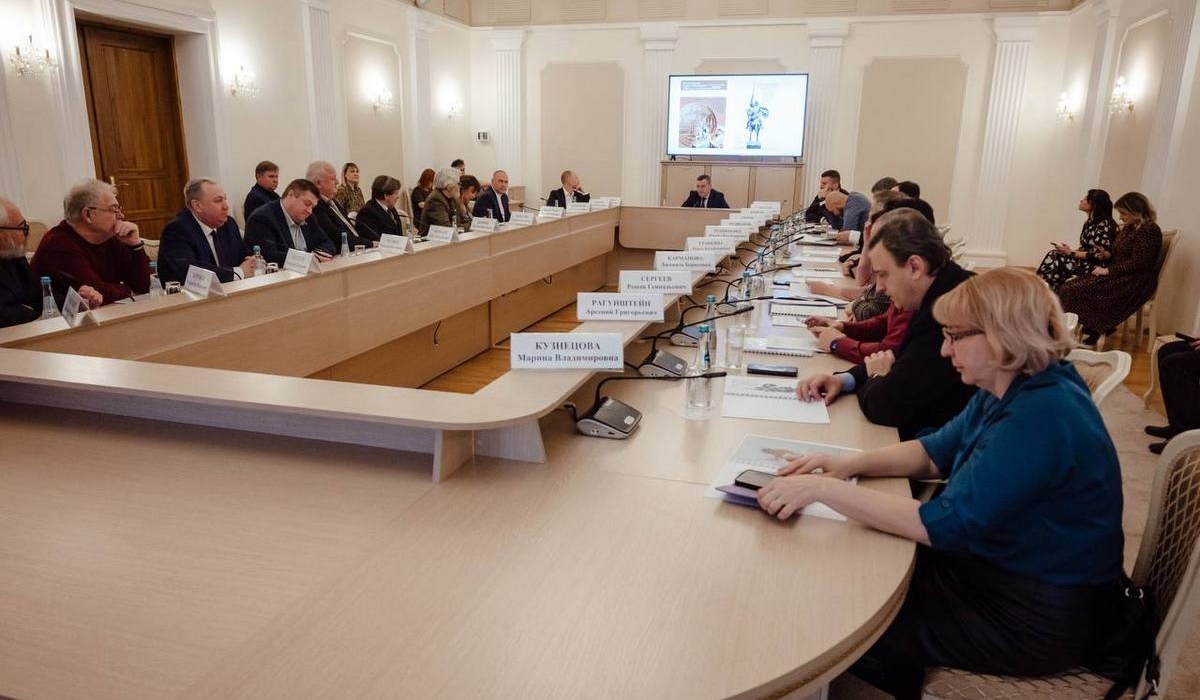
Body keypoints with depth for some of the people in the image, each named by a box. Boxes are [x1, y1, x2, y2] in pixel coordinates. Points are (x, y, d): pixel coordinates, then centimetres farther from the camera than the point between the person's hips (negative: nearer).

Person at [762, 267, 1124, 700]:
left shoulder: (1041, 416, -30)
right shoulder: (1014, 388, 1)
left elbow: (943, 525, -33)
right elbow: (937, 453, 9)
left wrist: (824, 488, -32)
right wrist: (852, 463, -8)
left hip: (1038, 617, -9)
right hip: (996, 564, 9)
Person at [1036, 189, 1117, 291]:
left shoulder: (1104, 225, -15)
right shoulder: (1089, 223, 13)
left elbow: (1096, 255, -18)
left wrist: (1071, 253, -14)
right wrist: (1070, 250, -1)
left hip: (1094, 269, -8)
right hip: (1084, 263, 8)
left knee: (1055, 258, -22)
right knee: (1053, 256, -12)